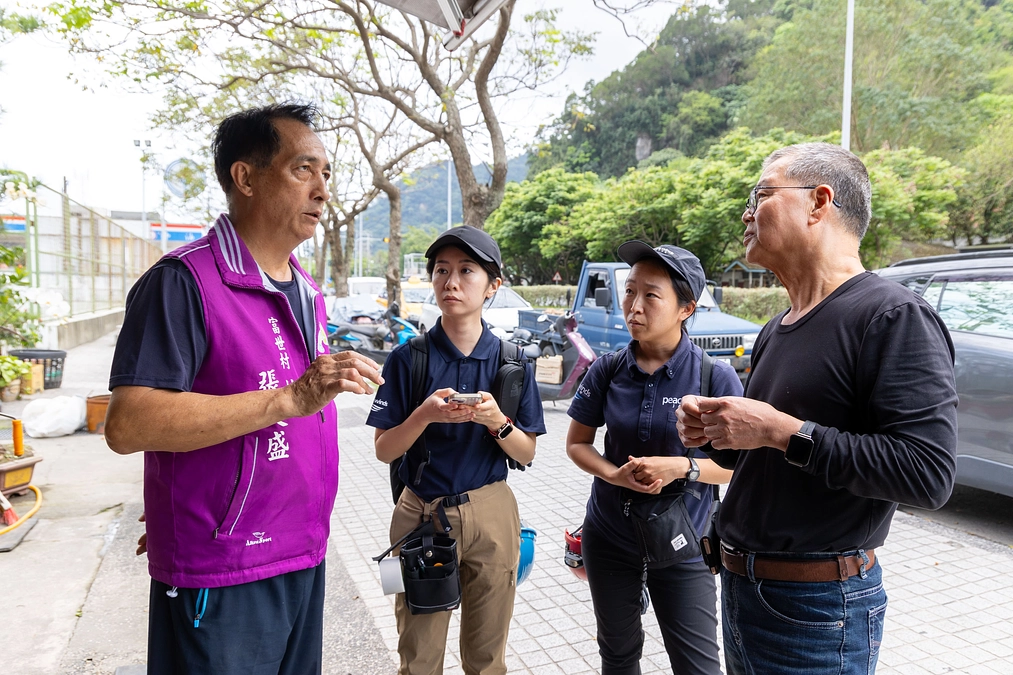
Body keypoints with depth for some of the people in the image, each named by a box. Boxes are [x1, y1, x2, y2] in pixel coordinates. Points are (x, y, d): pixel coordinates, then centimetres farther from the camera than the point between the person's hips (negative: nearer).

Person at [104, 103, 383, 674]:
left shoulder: (307, 294, 11)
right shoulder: (185, 281, -15)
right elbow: (128, 425, -25)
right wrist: (289, 399, -29)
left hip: (304, 560, 8)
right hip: (222, 581, -7)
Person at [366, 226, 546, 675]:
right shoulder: (407, 359, -5)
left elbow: (526, 453, 0)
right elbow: (384, 451, -5)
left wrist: (495, 421, -20)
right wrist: (424, 415, -23)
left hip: (492, 514, 1)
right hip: (422, 513, -1)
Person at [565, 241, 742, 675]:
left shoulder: (715, 376, -13)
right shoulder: (607, 370, -5)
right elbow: (577, 443, 2)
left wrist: (682, 467, -25)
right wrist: (614, 475, -17)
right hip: (609, 537, 3)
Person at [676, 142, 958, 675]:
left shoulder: (893, 316, -15)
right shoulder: (775, 331, 11)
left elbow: (928, 474, -25)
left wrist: (782, 431, -24)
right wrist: (712, 433, -1)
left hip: (817, 608, -7)